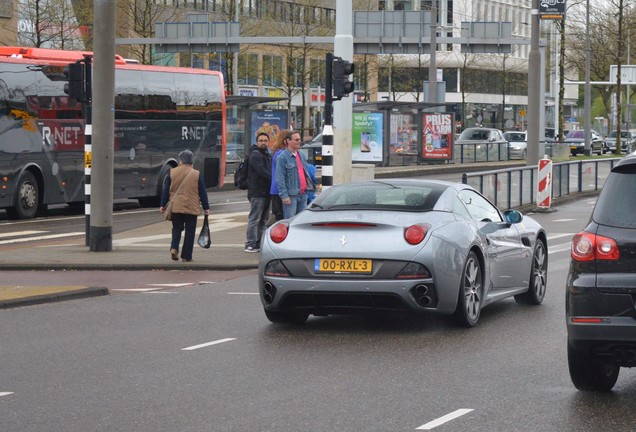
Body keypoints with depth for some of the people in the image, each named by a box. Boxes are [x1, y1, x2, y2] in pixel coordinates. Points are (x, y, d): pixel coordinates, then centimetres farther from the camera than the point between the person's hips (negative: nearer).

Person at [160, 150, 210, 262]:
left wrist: (163, 205, 12)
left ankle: (174, 248, -10)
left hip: (175, 207, 1)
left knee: (177, 229, 14)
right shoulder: (197, 174, -2)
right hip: (192, 208, -1)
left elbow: (166, 191, 3)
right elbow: (203, 193, 1)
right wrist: (206, 207, 9)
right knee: (190, 231, 6)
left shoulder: (172, 172, 0)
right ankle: (186, 256, 4)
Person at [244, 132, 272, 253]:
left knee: (264, 220, 11)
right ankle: (250, 245, -6)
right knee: (254, 219, -8)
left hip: (266, 192, 9)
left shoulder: (267, 155, 20)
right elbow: (261, 171, -21)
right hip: (257, 193, -9)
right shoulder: (255, 155, -9)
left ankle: (259, 244, 16)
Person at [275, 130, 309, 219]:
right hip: (291, 195, -8)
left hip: (303, 194, 8)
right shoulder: (283, 157, -9)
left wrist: (306, 189, 19)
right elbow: (280, 179, -13)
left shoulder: (301, 156, 17)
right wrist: (284, 195, -18)